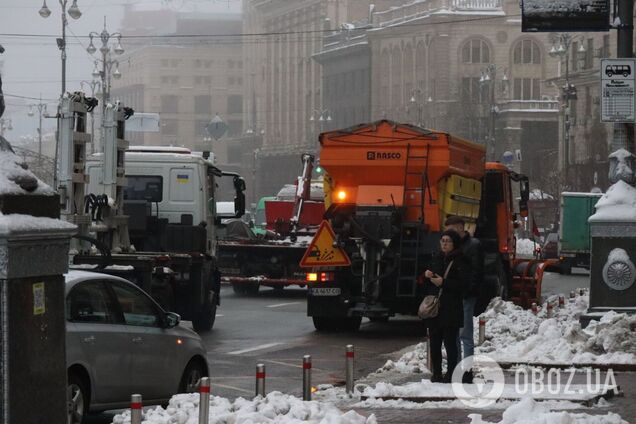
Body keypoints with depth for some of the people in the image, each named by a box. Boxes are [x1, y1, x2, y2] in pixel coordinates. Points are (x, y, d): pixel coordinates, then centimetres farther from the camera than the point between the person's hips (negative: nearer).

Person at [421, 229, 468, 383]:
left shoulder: (459, 261, -5)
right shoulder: (437, 259, 16)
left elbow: (462, 284, -13)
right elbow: (427, 284, 24)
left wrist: (443, 283, -18)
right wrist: (427, 276, 2)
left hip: (450, 309, -6)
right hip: (434, 307, 6)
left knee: (450, 342, -6)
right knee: (434, 341, 6)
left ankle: (451, 373, 0)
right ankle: (436, 373, 13)